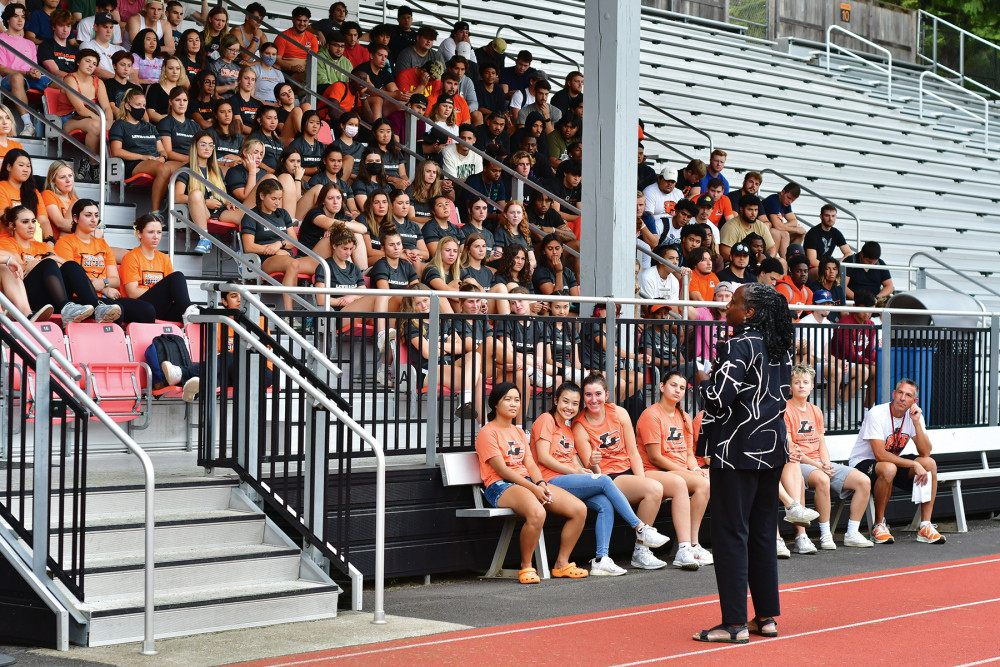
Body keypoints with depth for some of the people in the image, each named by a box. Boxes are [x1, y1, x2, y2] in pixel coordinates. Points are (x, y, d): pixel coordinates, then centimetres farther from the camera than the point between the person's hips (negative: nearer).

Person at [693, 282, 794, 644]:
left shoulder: (740, 346, -15)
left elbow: (719, 395, -23)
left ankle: (735, 624, -4)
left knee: (730, 534, -4)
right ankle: (767, 617, 17)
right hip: (772, 447, 8)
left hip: (738, 450, -8)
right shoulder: (781, 349, 11)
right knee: (763, 533, 13)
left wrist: (703, 379, -2)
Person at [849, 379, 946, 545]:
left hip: (894, 461, 6)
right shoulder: (876, 414, -22)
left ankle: (925, 527, -16)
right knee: (888, 469, -38)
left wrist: (916, 422, -22)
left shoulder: (914, 415, -3)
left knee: (930, 464, -16)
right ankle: (879, 526, -20)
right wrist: (914, 465, -29)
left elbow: (925, 453, -12)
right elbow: (880, 455, -28)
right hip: (863, 463, -6)